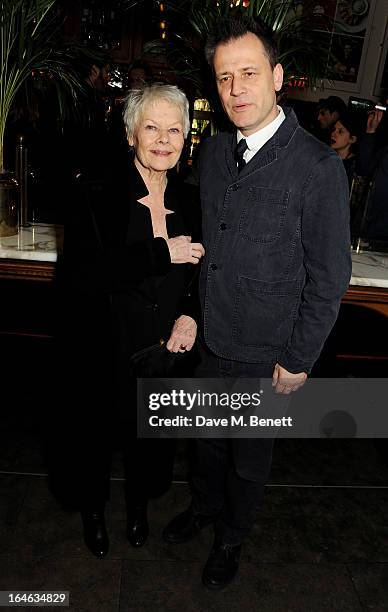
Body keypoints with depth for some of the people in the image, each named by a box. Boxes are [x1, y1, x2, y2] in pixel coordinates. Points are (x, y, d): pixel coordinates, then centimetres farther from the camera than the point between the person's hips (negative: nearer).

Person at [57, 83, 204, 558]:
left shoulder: (187, 202, 0)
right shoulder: (96, 196, -14)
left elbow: (199, 273, 9)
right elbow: (80, 276, -24)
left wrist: (190, 314, -10)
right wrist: (159, 253, -27)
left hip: (165, 352, 4)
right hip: (105, 354, -3)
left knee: (151, 436, 22)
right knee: (96, 435, 18)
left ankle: (139, 503, 54)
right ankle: (93, 509, 51)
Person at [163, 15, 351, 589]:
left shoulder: (319, 167, -18)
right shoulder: (212, 152, 0)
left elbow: (329, 278, -14)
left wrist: (298, 359, -11)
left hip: (265, 353, -4)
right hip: (209, 337, 5)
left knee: (249, 455, 19)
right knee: (209, 437, 25)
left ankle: (232, 537, 47)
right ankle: (205, 506, 55)